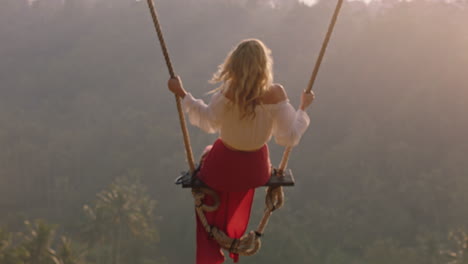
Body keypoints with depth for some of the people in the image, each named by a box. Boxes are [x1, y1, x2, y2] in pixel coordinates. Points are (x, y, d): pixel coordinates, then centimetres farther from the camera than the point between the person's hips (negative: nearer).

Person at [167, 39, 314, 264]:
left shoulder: (228, 93, -28)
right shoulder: (275, 93, -26)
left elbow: (208, 121, -8)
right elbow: (290, 137, -17)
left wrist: (182, 94, 2)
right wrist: (303, 108, -3)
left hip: (223, 167, -1)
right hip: (255, 170, 1)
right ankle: (233, 242, 63)